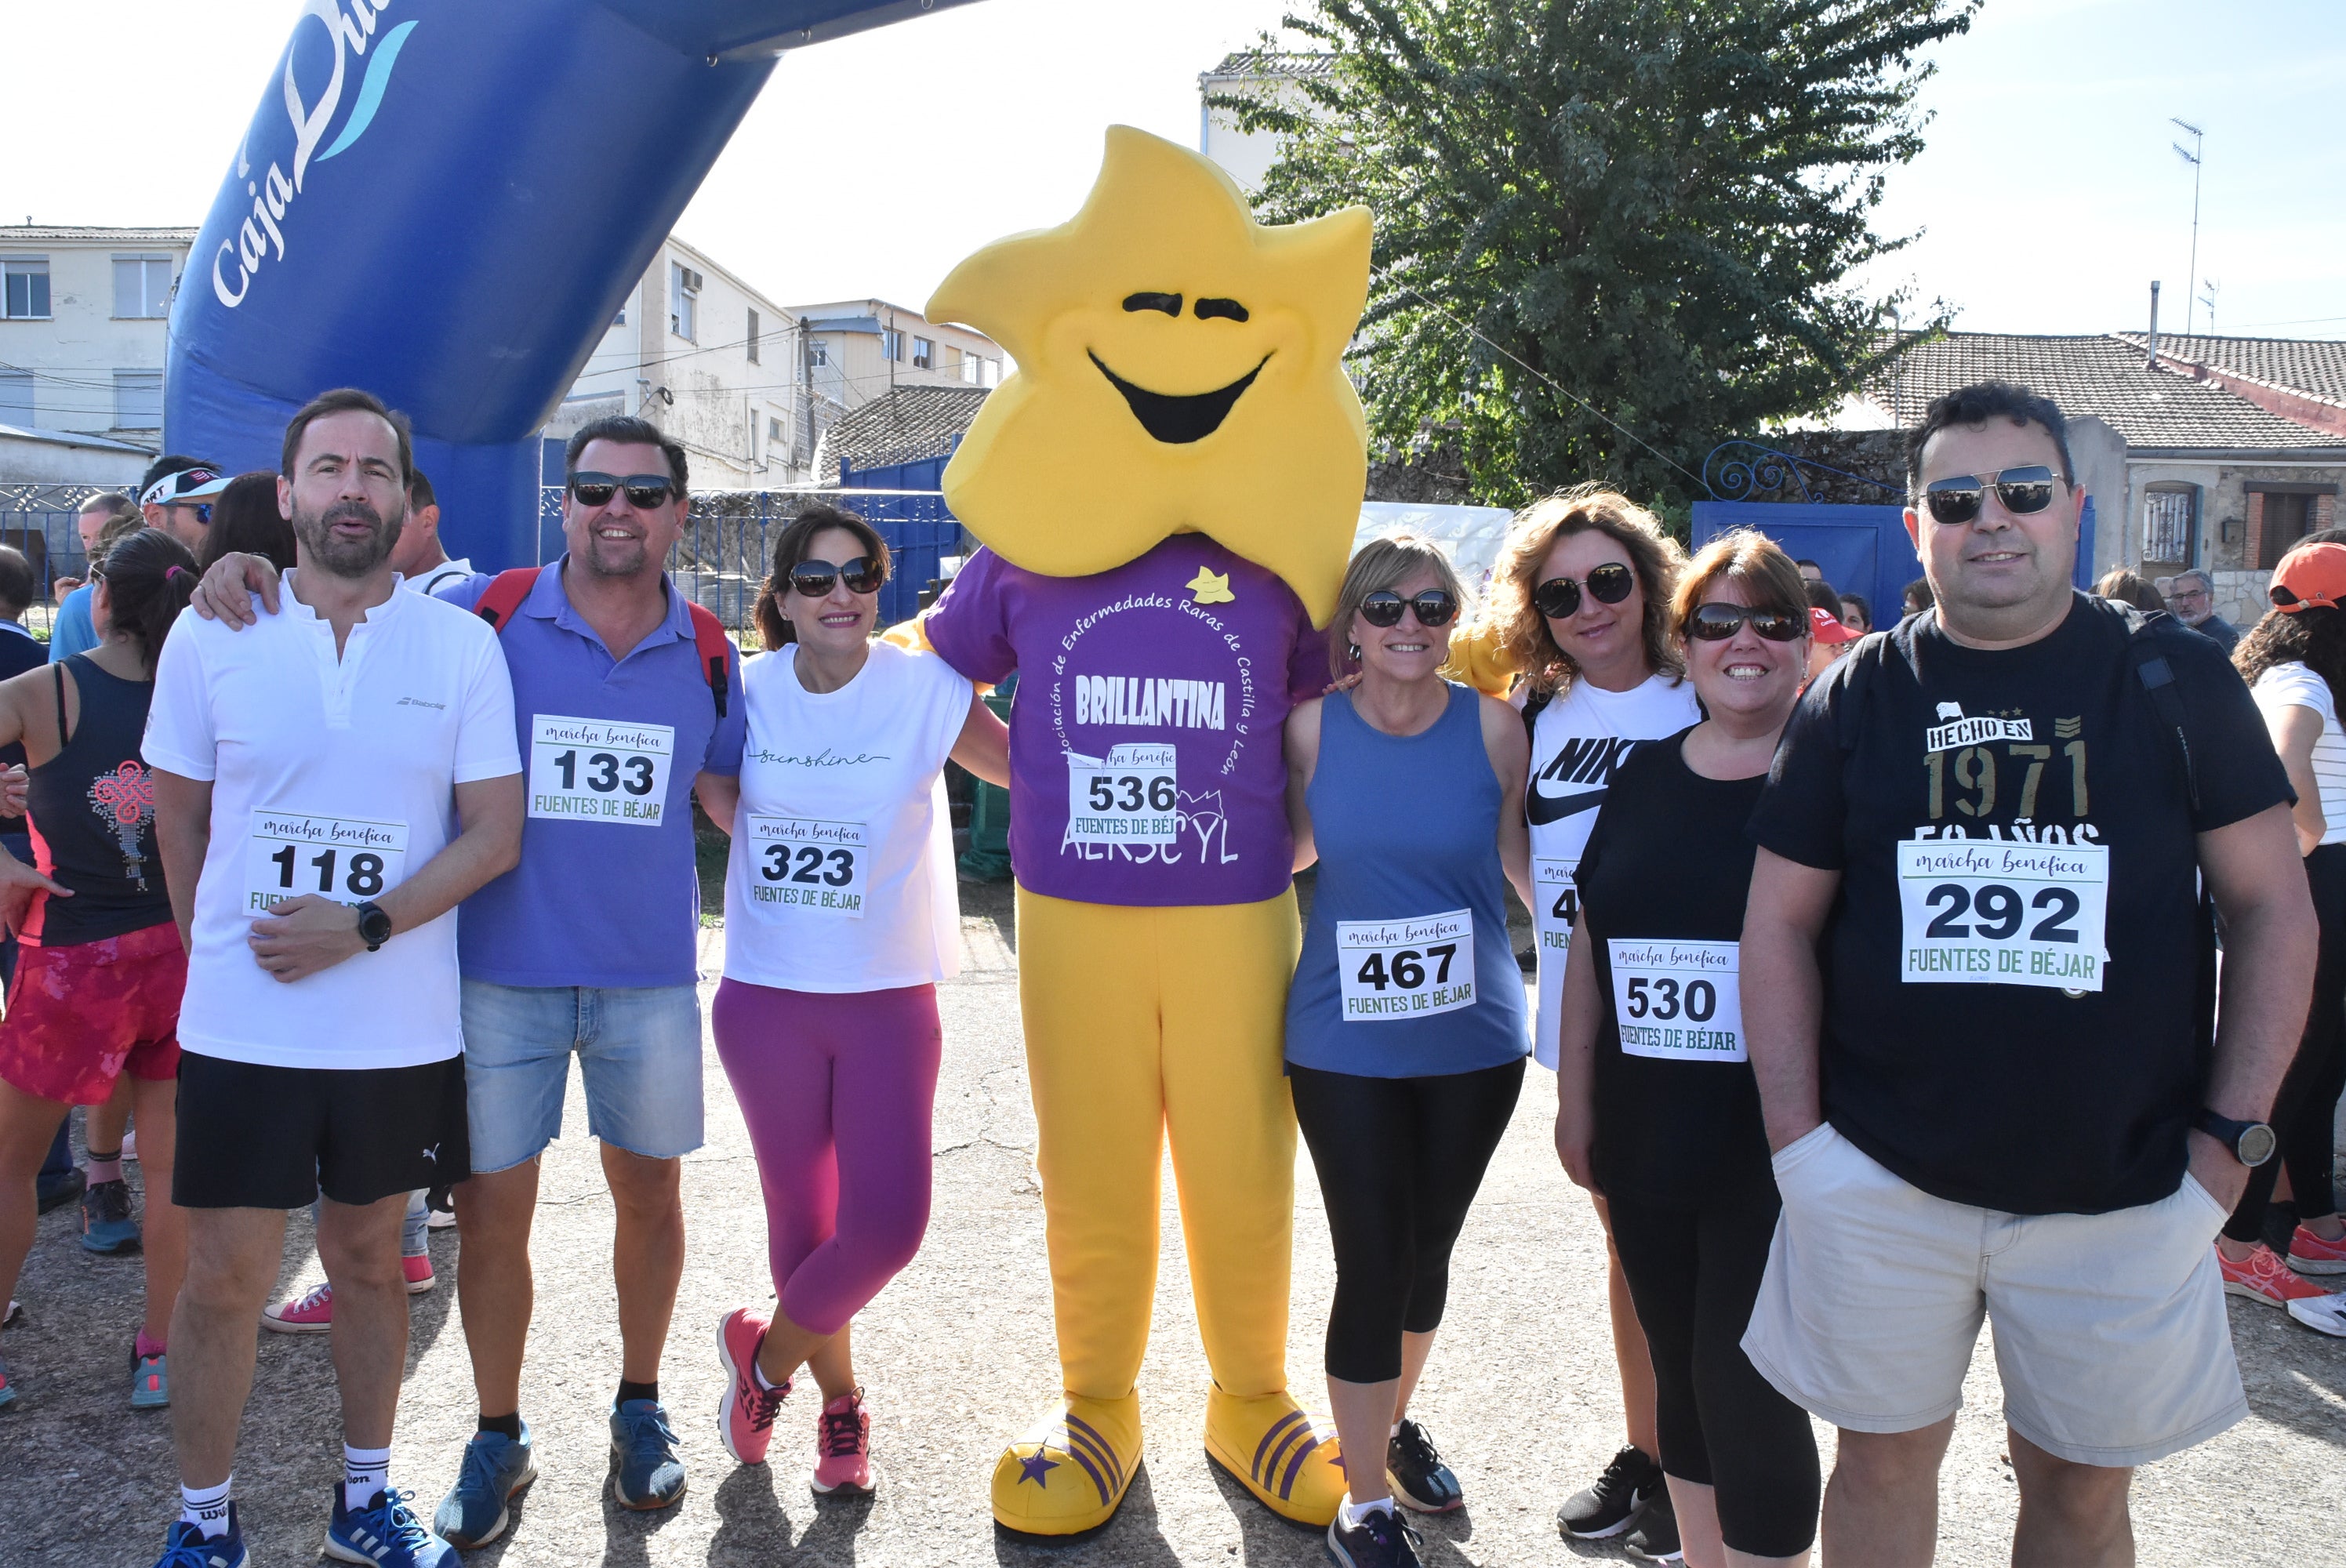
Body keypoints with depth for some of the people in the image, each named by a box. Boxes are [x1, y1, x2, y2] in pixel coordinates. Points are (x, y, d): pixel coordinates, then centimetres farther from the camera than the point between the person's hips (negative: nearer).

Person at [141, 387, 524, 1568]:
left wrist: (365, 926, -15)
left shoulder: (462, 645, -3)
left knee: (368, 1260, 15)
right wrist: (221, 943, 9)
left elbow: (494, 831, -5)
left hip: (402, 1025, 0)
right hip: (241, 1023, 0)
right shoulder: (209, 637, -1)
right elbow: (178, 816, 10)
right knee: (225, 1278, 6)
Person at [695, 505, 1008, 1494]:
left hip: (888, 1000, -1)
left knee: (888, 1220, -8)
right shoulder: (746, 690, -1)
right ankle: (840, 1402, 35)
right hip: (766, 996, 1)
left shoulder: (924, 689, -6)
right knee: (801, 1217, 10)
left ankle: (767, 1352, 22)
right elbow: (723, 804, 12)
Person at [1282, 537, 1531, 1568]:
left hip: (1474, 1043, 1)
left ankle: (1395, 1420, 44)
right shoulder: (1313, 727, -4)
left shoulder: (1493, 728, -5)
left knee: (1427, 1253, 17)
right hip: (1344, 1046, -1)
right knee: (1371, 1265, 0)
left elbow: (1531, 866, 2)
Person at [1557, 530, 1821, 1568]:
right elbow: (1587, 945, 13)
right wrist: (1575, 1102, 13)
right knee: (1681, 1374, 17)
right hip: (1647, 1140, 5)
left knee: (1744, 1385, -1)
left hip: (1774, 1146, -5)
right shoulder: (1643, 778, 8)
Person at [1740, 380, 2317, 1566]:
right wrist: (1798, 1139, -4)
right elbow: (1781, 922, 4)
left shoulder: (2175, 680, 0)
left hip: (2121, 1193, 0)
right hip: (1881, 1181, 1)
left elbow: (2274, 905, 1)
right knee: (1885, 1459, 14)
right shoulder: (1858, 697, 2)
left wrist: (2231, 1136, -6)